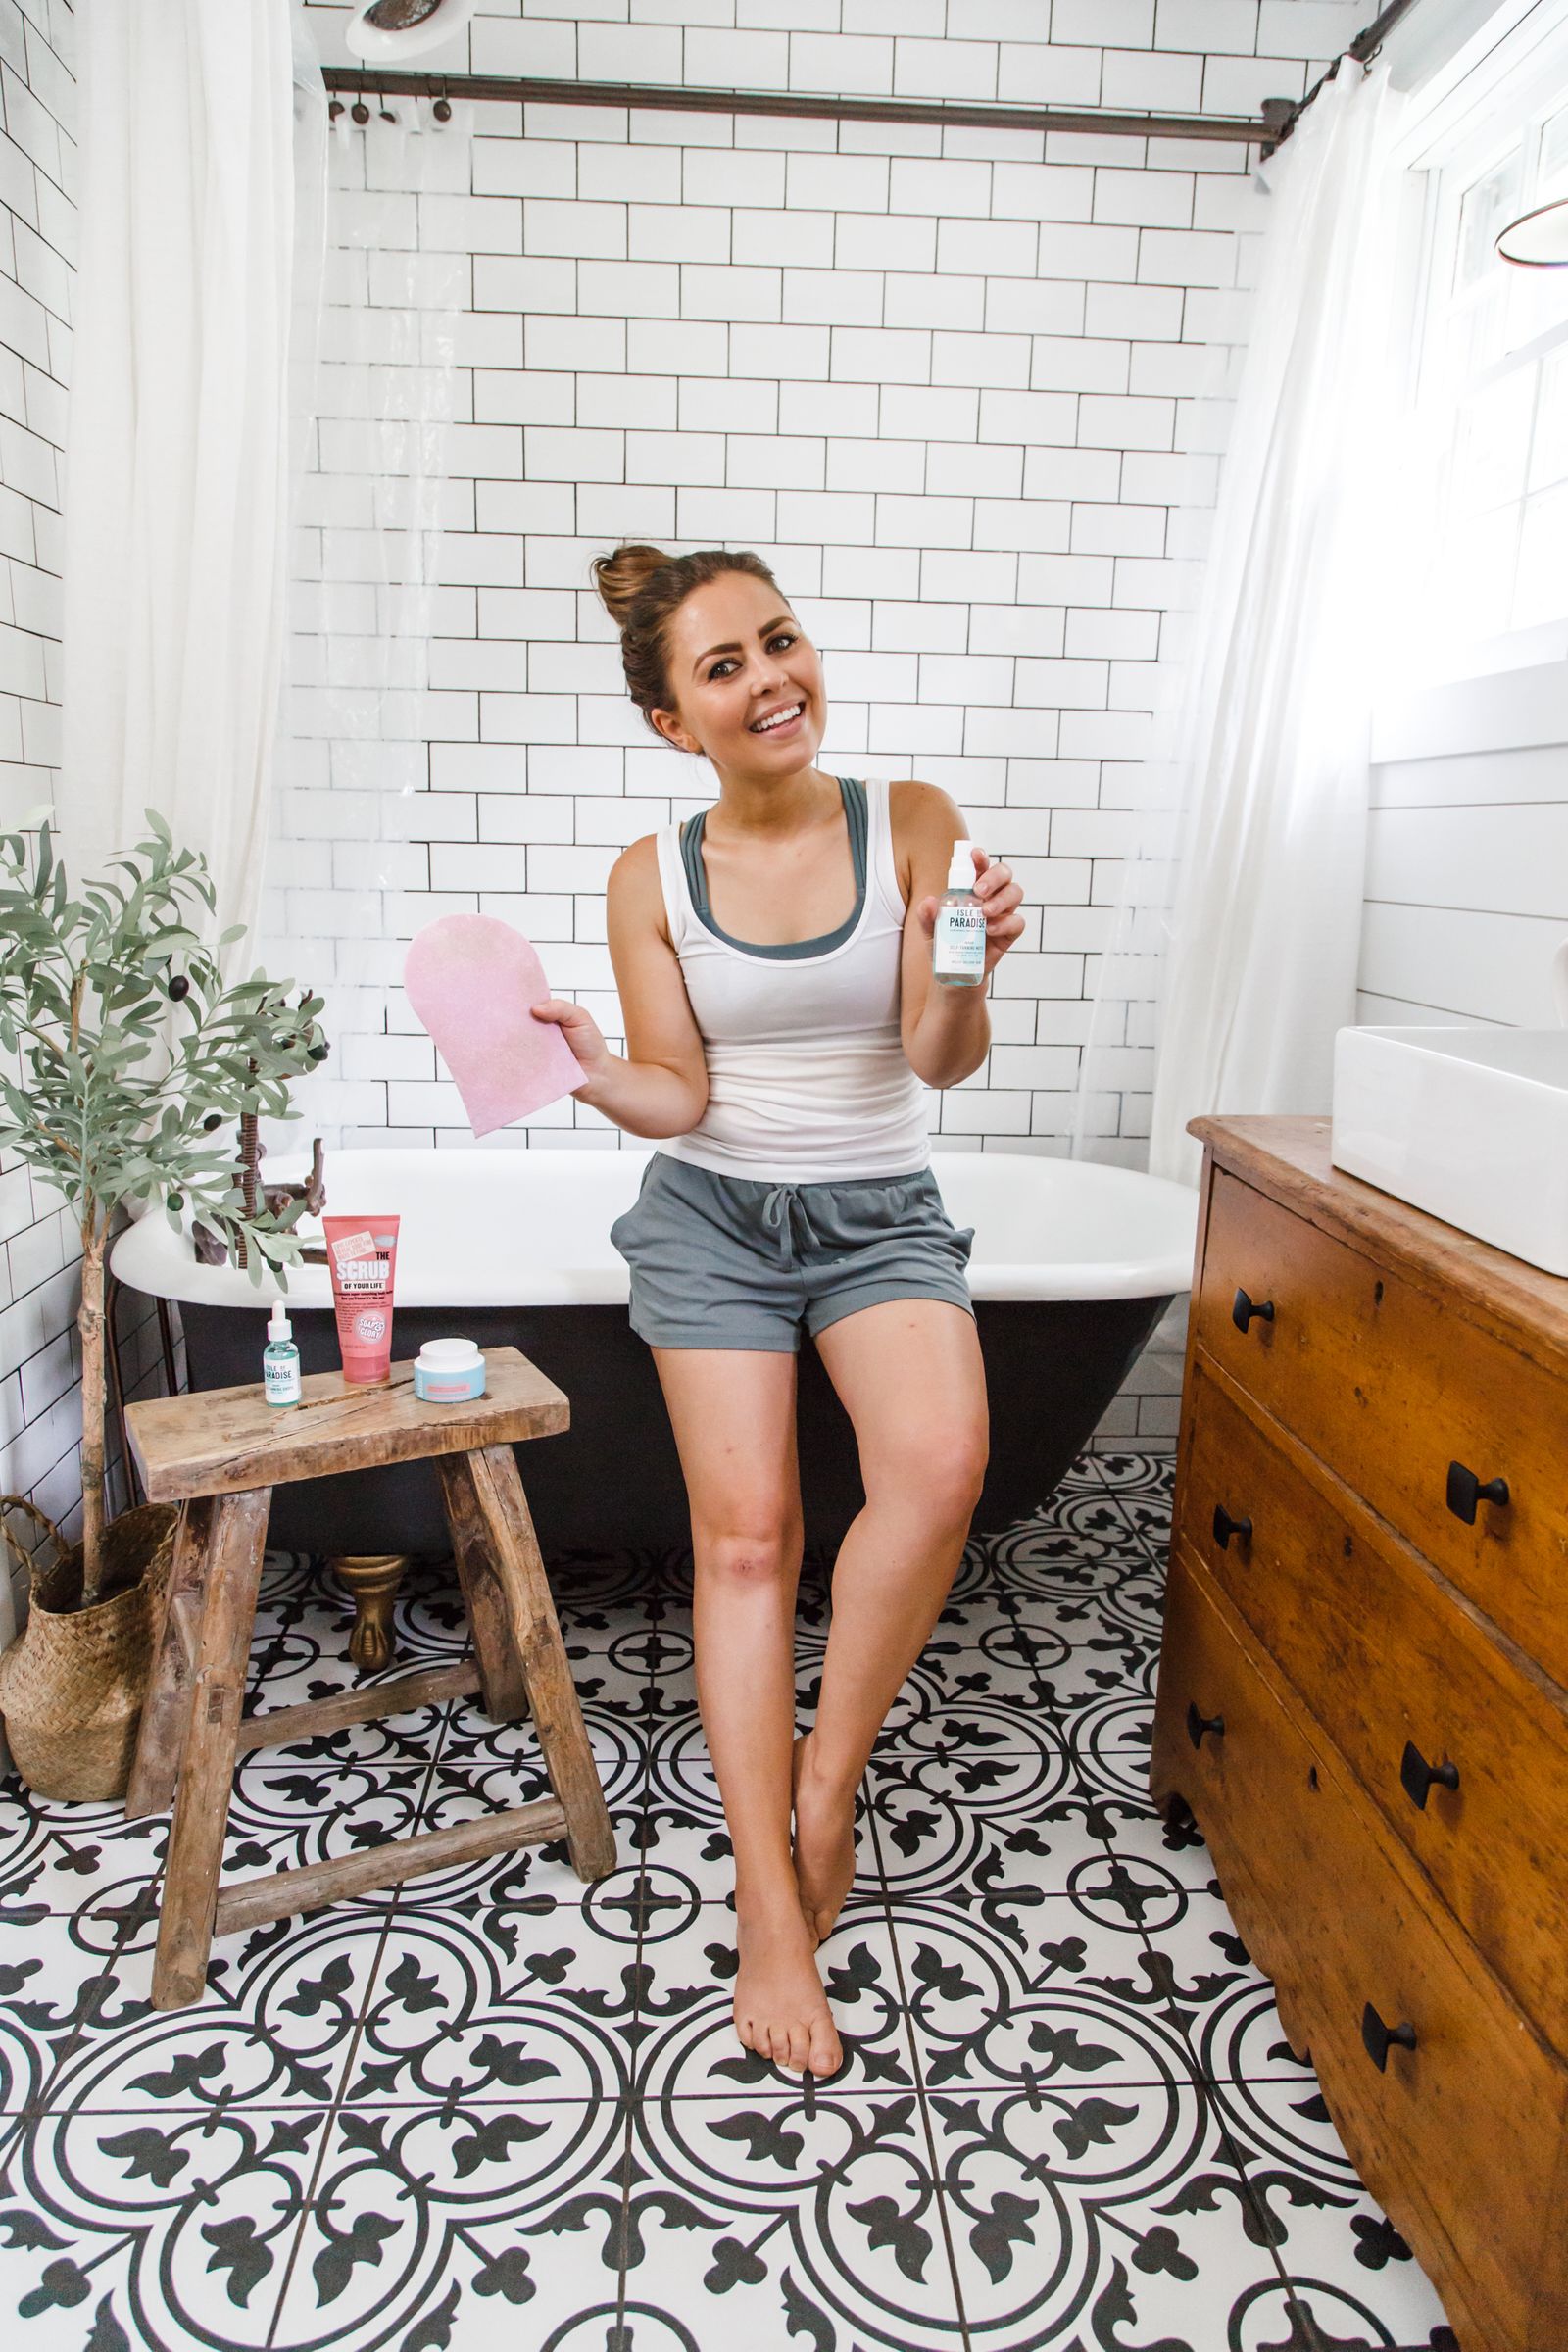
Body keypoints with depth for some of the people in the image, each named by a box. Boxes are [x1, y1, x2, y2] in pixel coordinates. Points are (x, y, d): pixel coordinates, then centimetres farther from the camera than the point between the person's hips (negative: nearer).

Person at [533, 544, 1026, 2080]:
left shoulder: (911, 826, -4)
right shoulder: (654, 879, -2)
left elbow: (943, 1060, -9)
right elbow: (678, 1098, -4)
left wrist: (965, 975, -30)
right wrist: (595, 1075, -25)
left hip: (881, 1213, 0)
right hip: (713, 1214, 1)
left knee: (941, 1459, -27)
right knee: (744, 1534, -5)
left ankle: (828, 1769, -3)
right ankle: (770, 1910, 5)